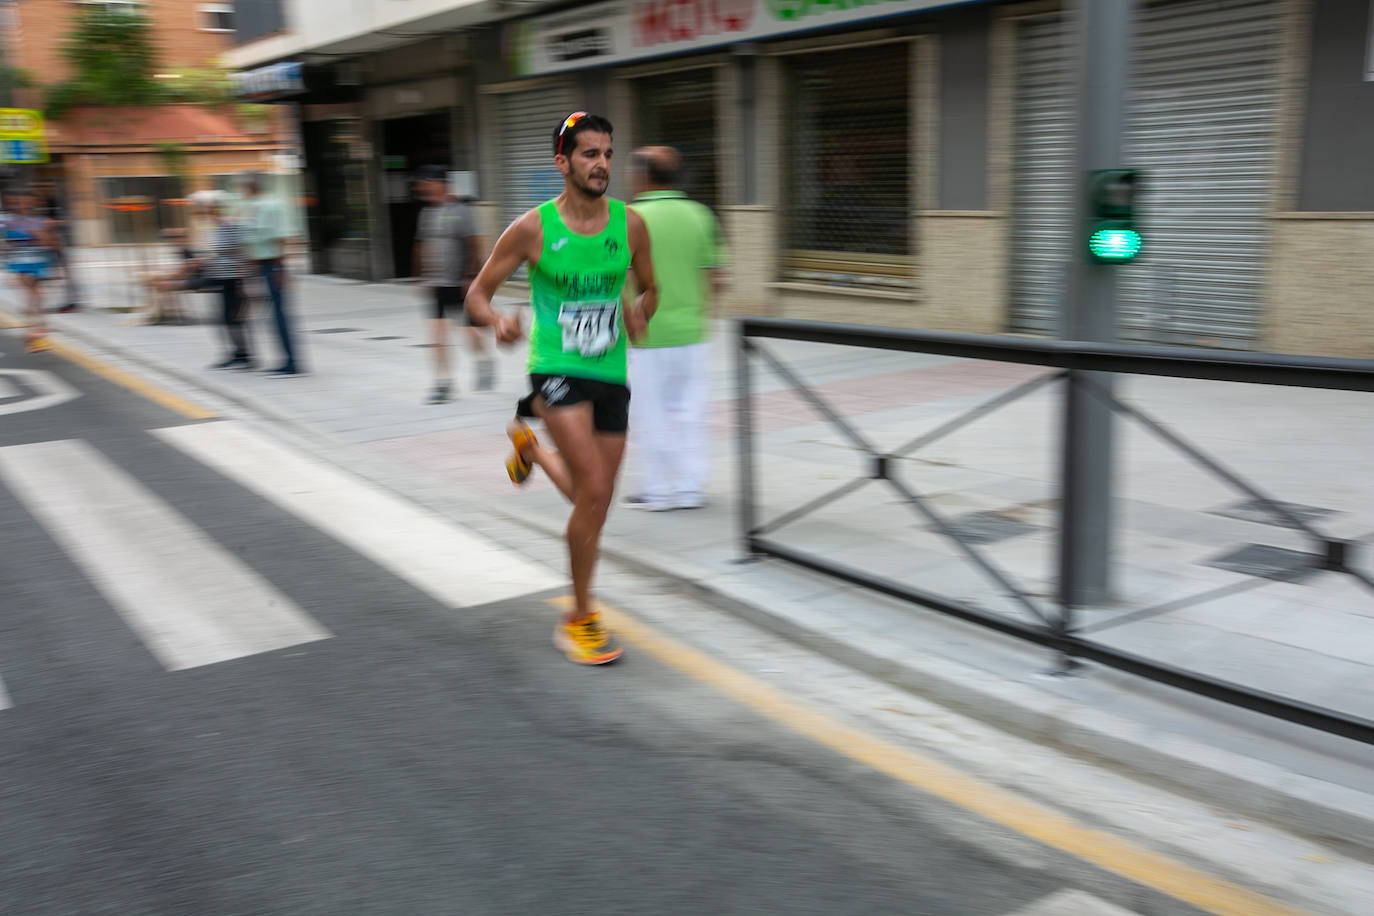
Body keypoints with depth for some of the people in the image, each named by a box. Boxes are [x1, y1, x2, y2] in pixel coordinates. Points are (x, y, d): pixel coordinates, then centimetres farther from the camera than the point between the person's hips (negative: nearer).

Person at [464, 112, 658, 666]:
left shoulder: (629, 225, 1)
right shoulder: (533, 228, -7)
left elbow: (649, 290, 16)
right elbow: (477, 295, 0)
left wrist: (639, 312, -8)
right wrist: (499, 322, -23)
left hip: (610, 372, 5)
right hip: (557, 368, -4)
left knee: (595, 500, 14)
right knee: (595, 491, -18)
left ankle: (530, 444, 46)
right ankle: (580, 618, 0)